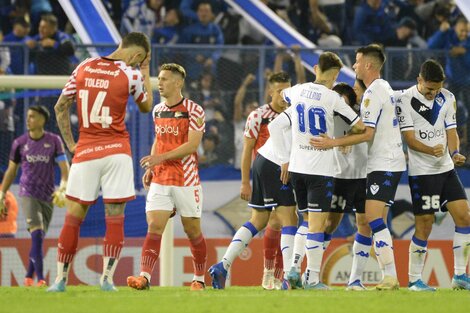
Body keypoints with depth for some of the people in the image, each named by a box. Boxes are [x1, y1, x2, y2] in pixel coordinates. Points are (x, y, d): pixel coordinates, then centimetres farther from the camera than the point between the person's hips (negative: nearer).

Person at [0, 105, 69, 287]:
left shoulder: (54, 141, 1)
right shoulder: (20, 143, 4)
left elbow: (65, 168, -3)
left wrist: (62, 189, -19)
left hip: (47, 197, 2)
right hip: (28, 194, -2)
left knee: (39, 239, 7)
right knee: (36, 231, -20)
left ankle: (29, 276, 22)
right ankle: (40, 277, -26)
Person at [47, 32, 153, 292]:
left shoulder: (83, 68, 5)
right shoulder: (131, 75, -5)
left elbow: (60, 108, 7)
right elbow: (146, 106, 13)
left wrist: (70, 143, 12)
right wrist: (145, 71, 20)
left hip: (85, 153, 2)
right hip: (117, 152, -2)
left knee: (73, 218, 6)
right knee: (115, 219, 3)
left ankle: (60, 279, 5)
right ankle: (107, 278, -3)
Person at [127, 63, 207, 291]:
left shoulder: (193, 110, -9)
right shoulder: (157, 110, 11)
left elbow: (192, 145, -17)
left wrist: (161, 158, -24)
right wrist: (150, 168, 11)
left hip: (186, 181, -4)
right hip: (160, 180, 4)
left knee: (193, 231, 6)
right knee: (154, 228, -10)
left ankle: (199, 279, 20)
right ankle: (144, 277, -20)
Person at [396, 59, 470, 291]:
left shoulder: (447, 98, 8)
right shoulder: (405, 100, -9)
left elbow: (451, 131, 10)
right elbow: (410, 139, -13)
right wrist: (432, 150, -30)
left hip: (446, 168, 6)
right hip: (421, 172, -6)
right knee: (424, 225, -6)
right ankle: (414, 280, 4)